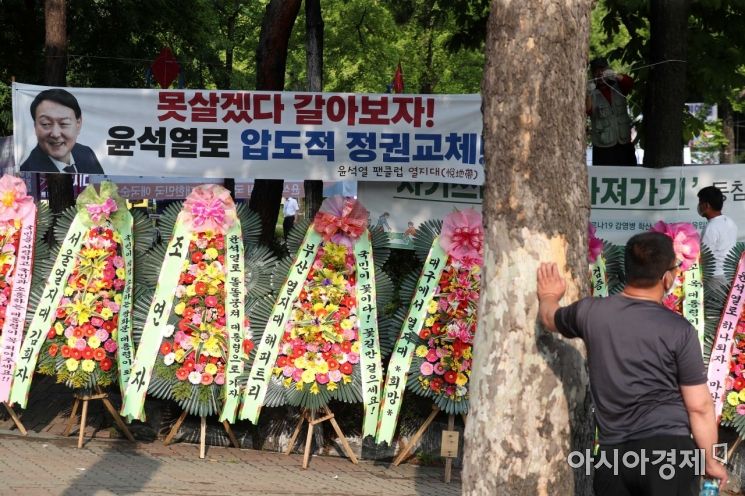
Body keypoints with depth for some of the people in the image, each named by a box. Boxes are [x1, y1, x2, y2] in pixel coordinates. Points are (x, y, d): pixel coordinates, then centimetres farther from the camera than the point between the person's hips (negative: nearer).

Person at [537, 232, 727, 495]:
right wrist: (710, 461, 5)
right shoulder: (678, 330, -7)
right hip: (668, 448, -4)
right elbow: (699, 406, -6)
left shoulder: (591, 312, 4)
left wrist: (548, 298, 51)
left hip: (613, 454, 4)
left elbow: (551, 319, 28)